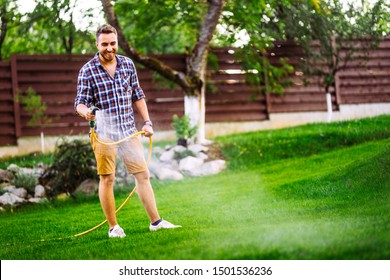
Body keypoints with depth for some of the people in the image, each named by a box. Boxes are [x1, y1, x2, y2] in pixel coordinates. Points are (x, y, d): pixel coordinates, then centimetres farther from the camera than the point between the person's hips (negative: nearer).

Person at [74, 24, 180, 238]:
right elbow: (80, 102, -7)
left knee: (142, 174, 5)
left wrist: (147, 121, 9)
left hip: (128, 130, 4)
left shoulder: (128, 64, 7)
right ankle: (113, 227, 11)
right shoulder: (87, 71, -5)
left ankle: (155, 221, 13)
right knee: (107, 178, 0)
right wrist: (86, 112, -30)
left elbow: (138, 96, 15)